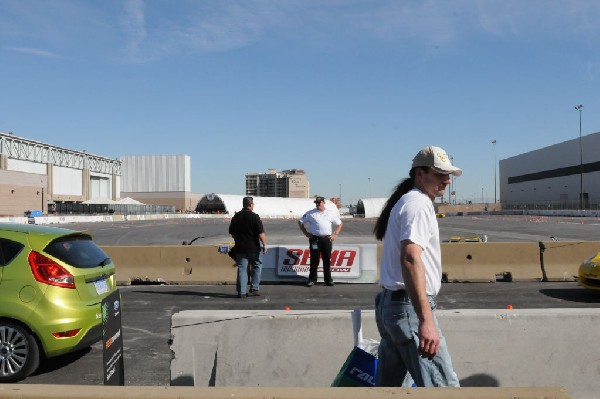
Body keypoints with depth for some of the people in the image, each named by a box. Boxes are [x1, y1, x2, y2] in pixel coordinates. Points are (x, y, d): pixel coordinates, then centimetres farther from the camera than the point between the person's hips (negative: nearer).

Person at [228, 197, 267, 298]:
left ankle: (241, 292, 4)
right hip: (254, 248, -4)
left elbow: (232, 232, 13)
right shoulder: (254, 217, -11)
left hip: (240, 248, 4)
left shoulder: (236, 216, 6)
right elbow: (261, 233, -14)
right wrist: (264, 245, -7)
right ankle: (254, 288, 13)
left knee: (242, 269, 5)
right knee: (257, 267, 15)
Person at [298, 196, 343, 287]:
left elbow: (339, 224, 19)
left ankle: (328, 280, 12)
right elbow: (300, 222, 10)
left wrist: (335, 234, 6)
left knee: (327, 260, 4)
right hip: (314, 239, -1)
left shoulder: (331, 214, 12)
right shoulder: (310, 213, 6)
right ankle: (312, 279, 9)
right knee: (314, 260, 1)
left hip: (327, 239, 1)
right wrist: (306, 233, 2)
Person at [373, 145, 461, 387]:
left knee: (387, 385, 15)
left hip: (387, 304, 10)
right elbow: (410, 259, -25)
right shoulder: (418, 204, -11)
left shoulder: (404, 202, 20)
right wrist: (426, 320, -31)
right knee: (443, 386, -8)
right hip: (409, 307, -10)